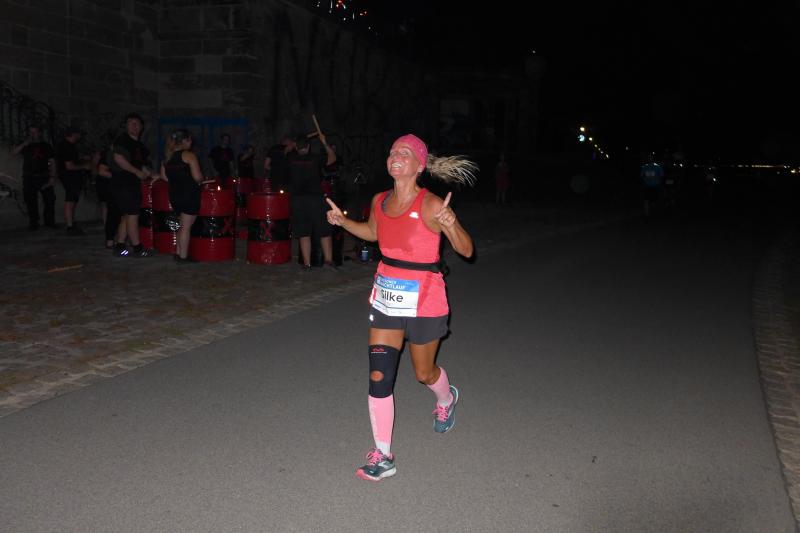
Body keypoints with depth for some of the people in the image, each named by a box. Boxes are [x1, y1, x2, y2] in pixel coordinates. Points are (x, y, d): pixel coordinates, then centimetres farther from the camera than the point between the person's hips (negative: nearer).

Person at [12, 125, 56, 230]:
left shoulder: (46, 146, 9)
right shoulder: (25, 145, 9)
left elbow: (52, 162, 6)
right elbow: (13, 152, -9)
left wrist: (52, 177, -4)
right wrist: (25, 144, -21)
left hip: (44, 177, 0)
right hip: (29, 178, 0)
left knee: (50, 200, -3)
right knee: (31, 202, 3)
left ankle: (49, 221, 11)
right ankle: (33, 223, 10)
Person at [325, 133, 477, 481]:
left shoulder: (430, 205, -17)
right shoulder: (380, 201, 1)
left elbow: (466, 250, -16)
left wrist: (450, 224, -34)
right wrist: (342, 221, 7)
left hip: (423, 302, -5)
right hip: (386, 297, 5)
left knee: (424, 372, 15)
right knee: (378, 376, -1)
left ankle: (447, 400, 52)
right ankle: (382, 456, 12)